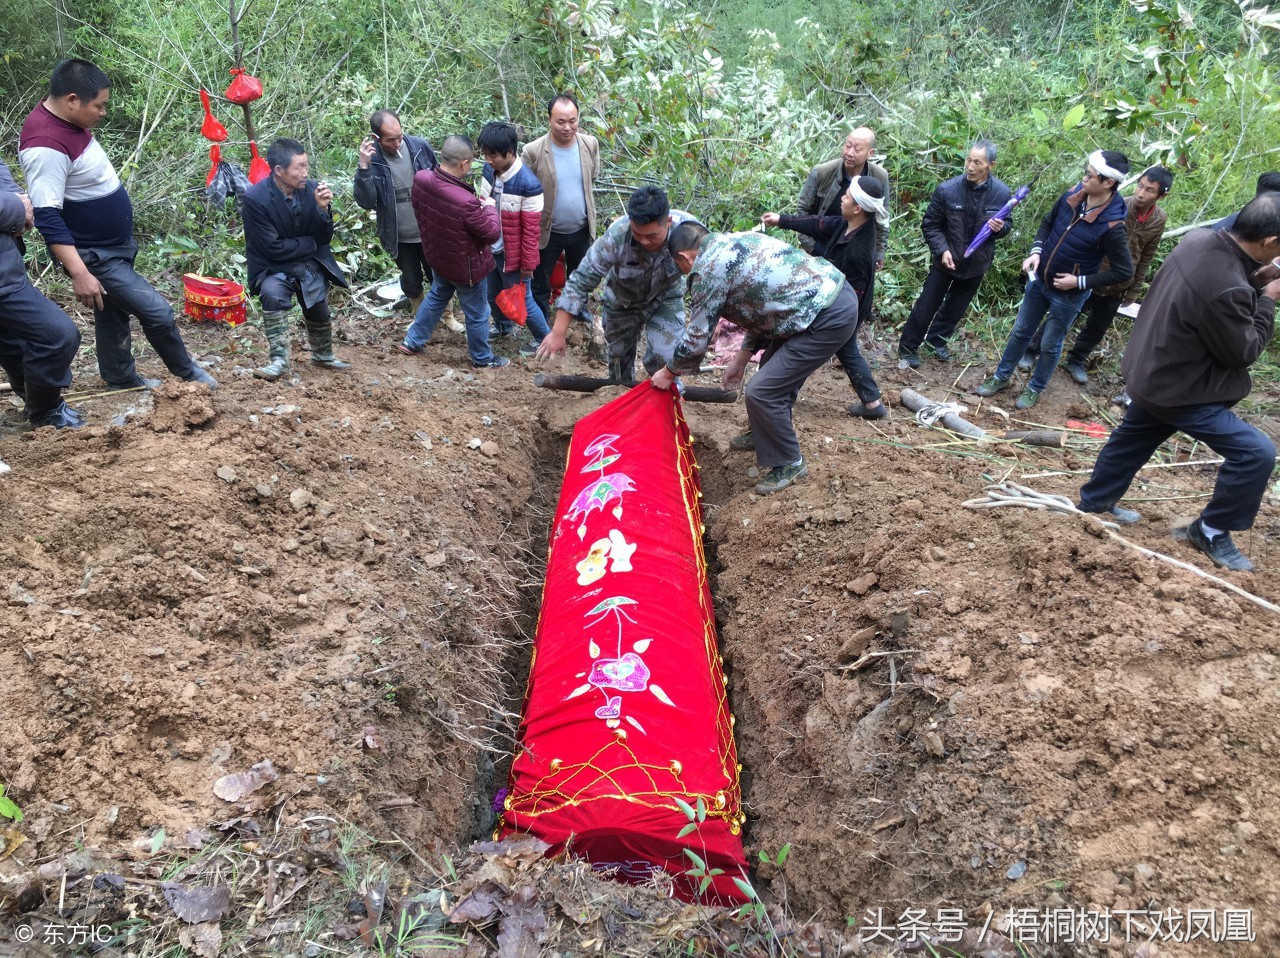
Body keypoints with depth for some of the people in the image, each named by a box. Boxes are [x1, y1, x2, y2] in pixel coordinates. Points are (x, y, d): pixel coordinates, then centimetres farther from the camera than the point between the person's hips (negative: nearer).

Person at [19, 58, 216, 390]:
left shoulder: (69, 121, 2)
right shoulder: (48, 145, -28)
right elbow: (47, 218, -29)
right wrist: (79, 273, -32)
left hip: (113, 246, 10)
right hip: (95, 257, -10)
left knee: (113, 313, 21)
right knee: (157, 312, -5)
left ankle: (123, 380, 36)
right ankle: (187, 372, 16)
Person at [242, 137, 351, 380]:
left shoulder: (312, 188, -9)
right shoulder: (255, 198, -20)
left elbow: (325, 238, -4)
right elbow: (273, 248, -20)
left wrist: (323, 208, -21)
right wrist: (311, 243, -11)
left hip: (310, 264, 4)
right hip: (274, 268, -4)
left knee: (319, 312, 5)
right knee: (273, 294, -30)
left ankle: (323, 355, 35)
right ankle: (279, 360, -21)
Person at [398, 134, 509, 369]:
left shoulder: (420, 179, -18)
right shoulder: (466, 202, -39)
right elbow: (492, 233, -23)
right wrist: (489, 207, -6)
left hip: (438, 256, 7)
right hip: (467, 266, -7)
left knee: (436, 297, 32)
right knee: (477, 314, 17)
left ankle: (412, 342, 45)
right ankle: (482, 359, 38)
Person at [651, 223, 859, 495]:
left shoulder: (707, 268, -9)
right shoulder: (735, 242, 17)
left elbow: (696, 338, -3)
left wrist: (669, 373, 14)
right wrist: (742, 357, 27)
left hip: (828, 319, -10)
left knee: (761, 392, -4)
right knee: (779, 373, 26)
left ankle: (788, 464, 13)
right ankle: (763, 432, 46)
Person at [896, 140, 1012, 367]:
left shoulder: (1002, 193, -12)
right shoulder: (947, 189, -19)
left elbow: (1007, 225, 3)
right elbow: (929, 225, -9)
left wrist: (1001, 227, -21)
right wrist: (942, 250, -22)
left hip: (976, 264, 3)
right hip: (946, 261, -3)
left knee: (955, 308, 20)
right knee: (927, 305, 5)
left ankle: (937, 340, 41)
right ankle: (908, 347, 21)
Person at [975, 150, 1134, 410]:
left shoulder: (1112, 226, -27)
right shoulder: (1072, 195, -12)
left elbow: (1124, 272, -20)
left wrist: (1080, 282, -21)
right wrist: (1036, 251, -7)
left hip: (1068, 294, -5)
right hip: (1039, 280, 5)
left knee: (1050, 345, 13)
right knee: (1021, 332, 19)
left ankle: (1035, 388, 34)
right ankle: (1002, 377, 37)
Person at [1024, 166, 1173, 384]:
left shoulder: (1159, 221, -6)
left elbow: (1145, 258, 5)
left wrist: (1134, 290, 8)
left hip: (1117, 288, 3)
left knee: (1097, 330, 14)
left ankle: (1076, 361, 35)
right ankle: (1031, 350, 25)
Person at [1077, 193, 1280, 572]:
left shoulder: (1201, 238, -9)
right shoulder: (1227, 289, -35)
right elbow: (1243, 352, -18)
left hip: (1153, 372, 9)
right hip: (1179, 389, -9)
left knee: (1133, 438, 27)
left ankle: (1095, 501, 45)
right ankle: (1212, 531, 11)